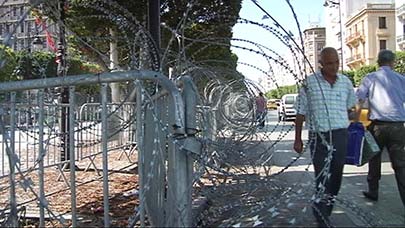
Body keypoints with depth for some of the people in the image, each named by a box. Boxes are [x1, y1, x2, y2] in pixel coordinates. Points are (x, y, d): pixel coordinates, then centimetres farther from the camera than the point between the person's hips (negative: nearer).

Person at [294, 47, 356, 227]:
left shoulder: (346, 82, 6)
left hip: (341, 136, 4)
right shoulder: (309, 83, -5)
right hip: (319, 137, -4)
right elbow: (300, 113, 0)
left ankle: (324, 211, 30)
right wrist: (298, 139, 1)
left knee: (336, 177, 11)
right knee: (322, 178, -6)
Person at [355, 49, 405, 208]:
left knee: (374, 160, 15)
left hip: (377, 125, 0)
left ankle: (373, 192, 27)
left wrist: (357, 121, 4)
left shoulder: (370, 78, 1)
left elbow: (359, 102, -4)